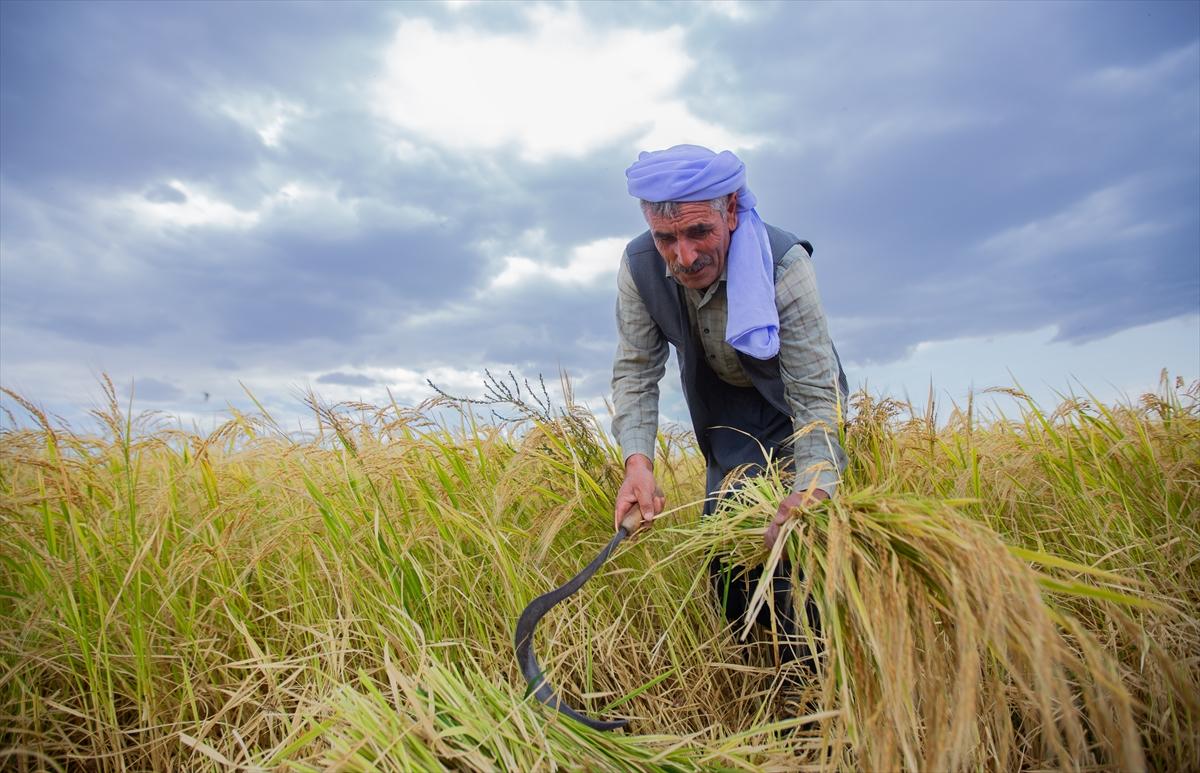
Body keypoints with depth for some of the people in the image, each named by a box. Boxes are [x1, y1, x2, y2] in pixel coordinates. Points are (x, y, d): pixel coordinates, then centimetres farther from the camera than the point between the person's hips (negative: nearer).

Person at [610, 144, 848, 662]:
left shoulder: (784, 264, -35)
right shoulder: (639, 267, -23)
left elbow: (817, 393, -34)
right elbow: (635, 371, -18)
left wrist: (812, 490, -50)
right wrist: (637, 460, -34)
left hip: (795, 404, -3)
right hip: (725, 415, 4)